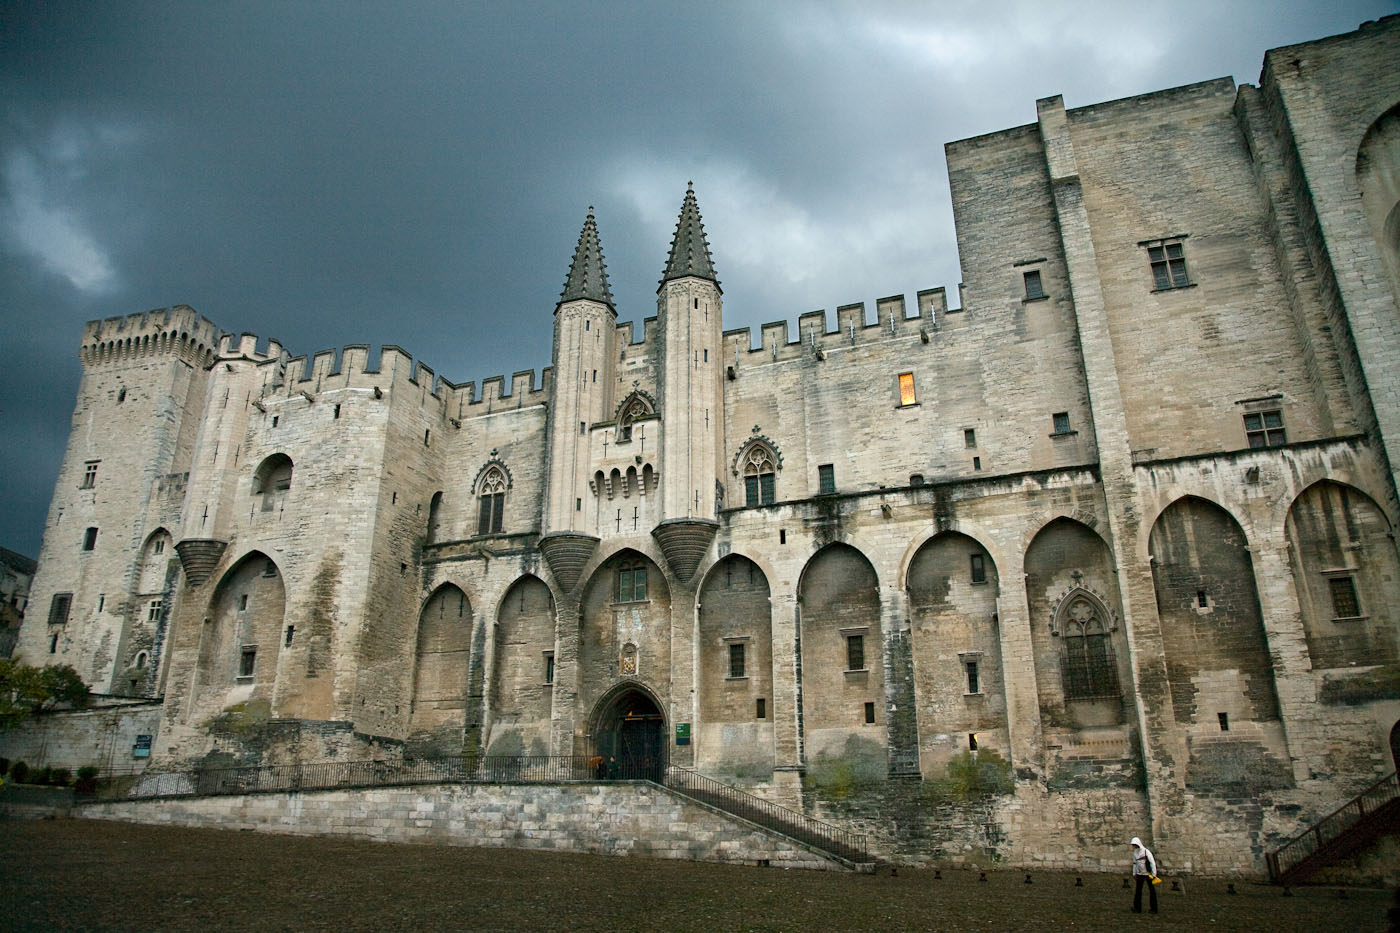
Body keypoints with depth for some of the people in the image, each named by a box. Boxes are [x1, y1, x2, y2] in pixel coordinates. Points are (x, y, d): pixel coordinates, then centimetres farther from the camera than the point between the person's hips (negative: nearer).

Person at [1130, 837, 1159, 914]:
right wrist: (1134, 874, 12)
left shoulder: (1146, 852, -18)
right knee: (1138, 890, -1)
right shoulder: (1135, 852, 2)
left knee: (1152, 891, 4)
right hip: (1140, 874, 5)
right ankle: (1137, 908, 0)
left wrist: (1154, 874, -18)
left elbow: (1153, 863, -17)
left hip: (1148, 874, -5)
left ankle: (1154, 909, 14)